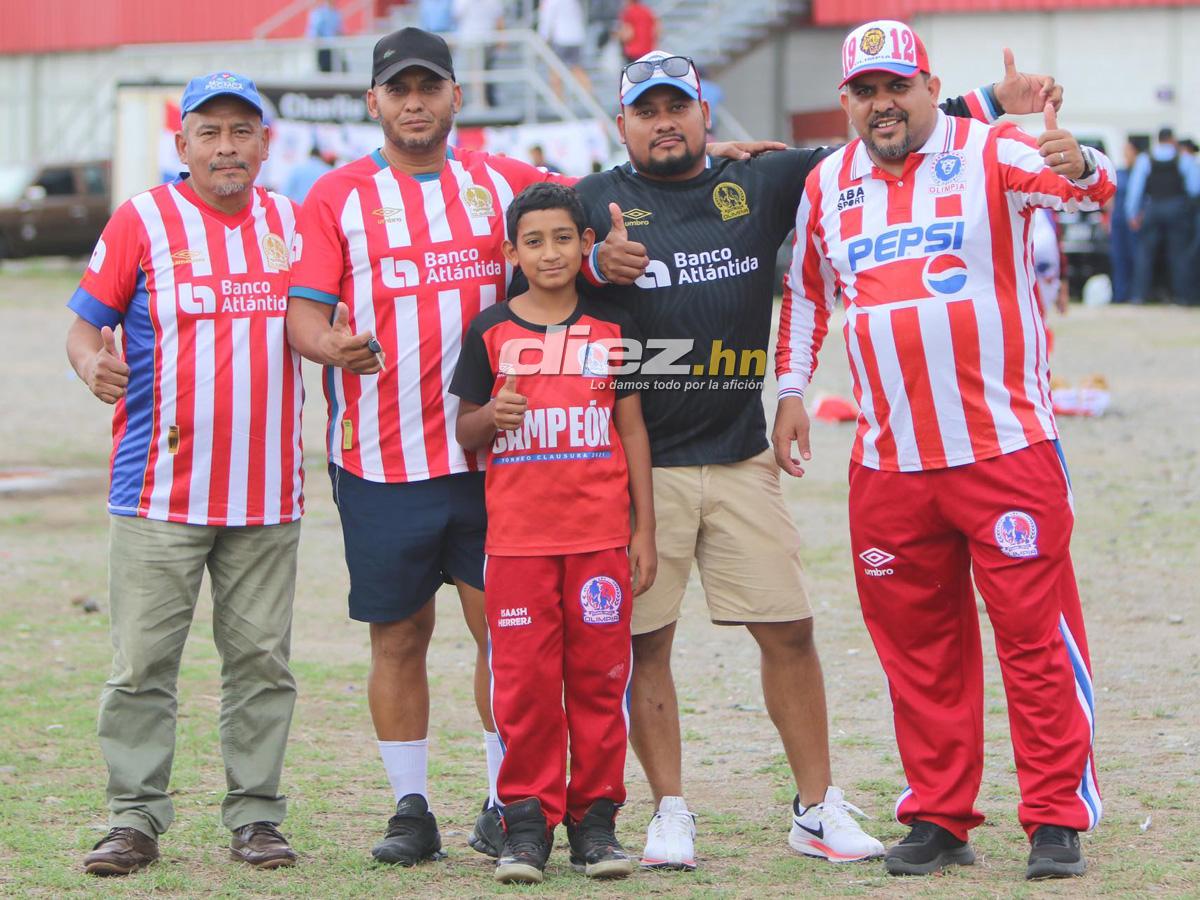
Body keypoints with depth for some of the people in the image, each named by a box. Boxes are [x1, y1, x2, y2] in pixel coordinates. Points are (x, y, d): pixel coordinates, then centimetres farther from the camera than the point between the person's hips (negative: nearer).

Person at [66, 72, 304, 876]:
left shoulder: (294, 223, 11)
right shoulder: (142, 221, 1)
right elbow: (87, 323, 0)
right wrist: (91, 361, -21)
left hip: (267, 494, 3)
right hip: (161, 492, -3)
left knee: (262, 660, 6)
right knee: (143, 662, -3)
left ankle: (256, 816, 13)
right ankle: (136, 818, 3)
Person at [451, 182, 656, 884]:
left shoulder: (611, 328, 7)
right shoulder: (490, 332, 5)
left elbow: (633, 430, 9)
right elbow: (465, 434, 10)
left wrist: (645, 530, 5)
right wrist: (491, 416, -14)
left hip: (600, 534, 0)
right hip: (518, 535, 0)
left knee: (599, 675, 1)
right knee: (523, 680, -2)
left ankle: (595, 818, 9)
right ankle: (528, 820, 5)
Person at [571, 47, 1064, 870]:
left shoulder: (762, 185, 9)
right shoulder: (598, 202, 3)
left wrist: (992, 106, 4)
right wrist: (599, 266, -25)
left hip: (742, 461, 2)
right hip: (640, 461, -2)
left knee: (789, 631, 3)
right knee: (643, 642, 0)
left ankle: (818, 809, 13)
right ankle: (671, 811, 11)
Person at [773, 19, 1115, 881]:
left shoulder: (990, 154, -4)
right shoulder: (827, 186, 10)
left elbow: (1084, 188, -23)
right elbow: (807, 292, 24)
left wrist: (1080, 167, -45)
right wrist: (792, 390, 19)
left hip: (1006, 450, -4)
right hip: (889, 463, 5)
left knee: (1036, 633, -4)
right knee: (918, 647, 10)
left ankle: (1058, 820, 2)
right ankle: (938, 819, 19)